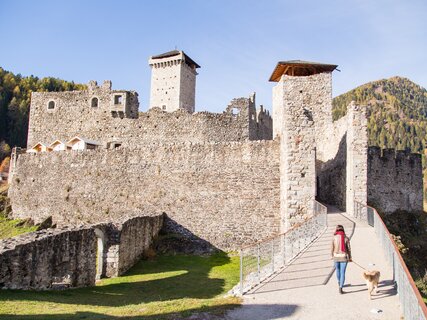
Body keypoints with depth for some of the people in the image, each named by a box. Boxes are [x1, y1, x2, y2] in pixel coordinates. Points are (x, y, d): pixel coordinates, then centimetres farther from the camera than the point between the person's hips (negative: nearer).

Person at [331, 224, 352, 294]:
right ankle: (340, 288, -9)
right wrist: (350, 257, 12)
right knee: (342, 273, 3)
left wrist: (332, 256, 14)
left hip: (336, 257, 1)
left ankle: (339, 282, 48)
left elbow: (332, 248, -3)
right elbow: (348, 249, -2)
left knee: (337, 270, 25)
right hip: (344, 257, -1)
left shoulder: (334, 238, -7)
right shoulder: (346, 238, -7)